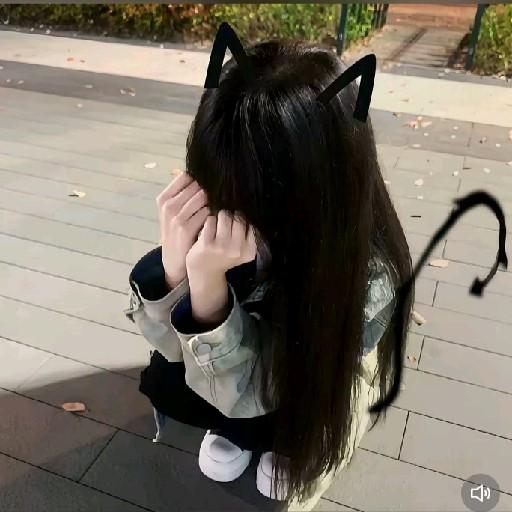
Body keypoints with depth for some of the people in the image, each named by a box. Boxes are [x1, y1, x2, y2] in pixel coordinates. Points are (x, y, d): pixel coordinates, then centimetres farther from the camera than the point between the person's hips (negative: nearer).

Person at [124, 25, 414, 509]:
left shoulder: (367, 276, -37)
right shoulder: (216, 207, -29)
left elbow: (246, 392, -31)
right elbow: (177, 344, -21)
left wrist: (208, 283, -48)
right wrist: (174, 262, -42)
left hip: (317, 386, -2)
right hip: (255, 344, 3)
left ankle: (287, 442, 11)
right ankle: (235, 423, 11)